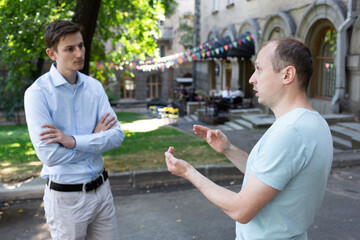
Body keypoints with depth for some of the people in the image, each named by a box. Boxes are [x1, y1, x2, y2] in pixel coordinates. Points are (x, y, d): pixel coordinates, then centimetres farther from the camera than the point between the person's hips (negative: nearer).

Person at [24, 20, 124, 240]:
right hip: (66, 196, -4)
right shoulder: (38, 93, -14)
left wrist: (74, 141, -21)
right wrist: (95, 138, -10)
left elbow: (117, 135, -7)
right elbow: (49, 154, -21)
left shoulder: (94, 87, 1)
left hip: (101, 189, 4)